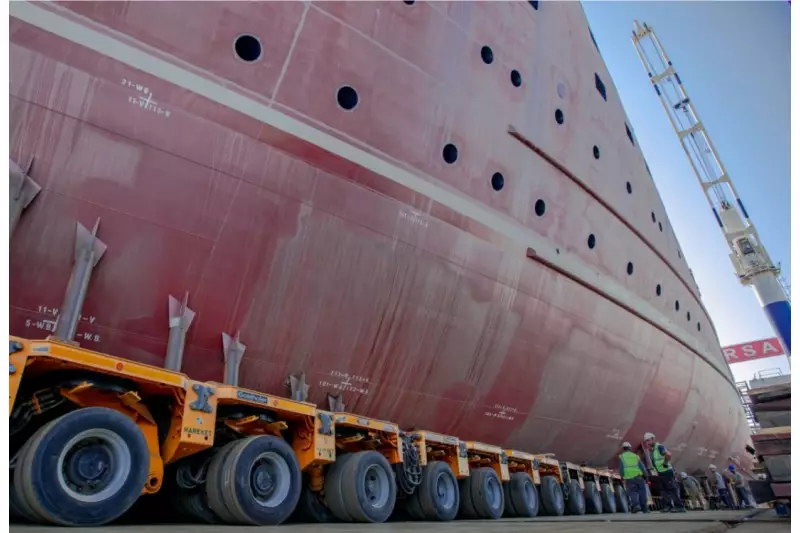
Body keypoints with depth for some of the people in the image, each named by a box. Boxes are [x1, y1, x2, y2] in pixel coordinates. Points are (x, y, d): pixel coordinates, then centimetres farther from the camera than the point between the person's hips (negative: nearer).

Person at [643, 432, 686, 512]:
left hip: (667, 471, -10)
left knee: (672, 489, -7)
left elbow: (669, 455, -32)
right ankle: (669, 506, 12)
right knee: (663, 490, 9)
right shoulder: (652, 450, 14)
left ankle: (680, 507, -3)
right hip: (660, 473, 10)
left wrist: (665, 463, -23)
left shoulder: (659, 446, -15)